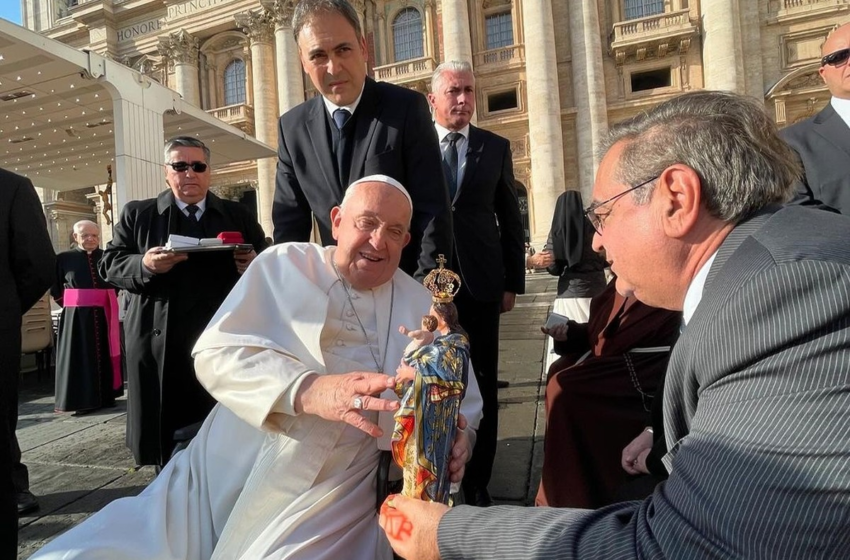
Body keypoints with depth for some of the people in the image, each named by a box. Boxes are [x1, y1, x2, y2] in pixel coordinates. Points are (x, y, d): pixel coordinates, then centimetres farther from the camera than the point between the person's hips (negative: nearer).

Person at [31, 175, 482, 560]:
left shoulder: (421, 306, 7)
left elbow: (461, 396, 11)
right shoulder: (285, 264, 1)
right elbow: (217, 354, -9)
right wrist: (310, 390, -26)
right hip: (227, 475, 0)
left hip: (330, 499, 1)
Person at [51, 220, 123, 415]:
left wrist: (107, 300, 5)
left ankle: (106, 396, 21)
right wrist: (73, 303, 0)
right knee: (80, 357, 2)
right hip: (76, 316, -3)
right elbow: (56, 289, 7)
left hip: (104, 315, 3)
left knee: (104, 354, 10)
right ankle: (82, 400, 9)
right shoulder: (64, 258, -2)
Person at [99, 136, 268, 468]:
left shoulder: (238, 216, 14)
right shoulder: (137, 214, 11)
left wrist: (254, 267, -12)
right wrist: (145, 265, -14)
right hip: (160, 346, 0)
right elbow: (109, 265, 6)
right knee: (167, 436, 6)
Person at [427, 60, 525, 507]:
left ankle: (477, 481, 19)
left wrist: (513, 282, 4)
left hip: (480, 284, 1)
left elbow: (510, 221, 9)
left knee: (481, 385, 5)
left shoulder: (496, 148, 9)